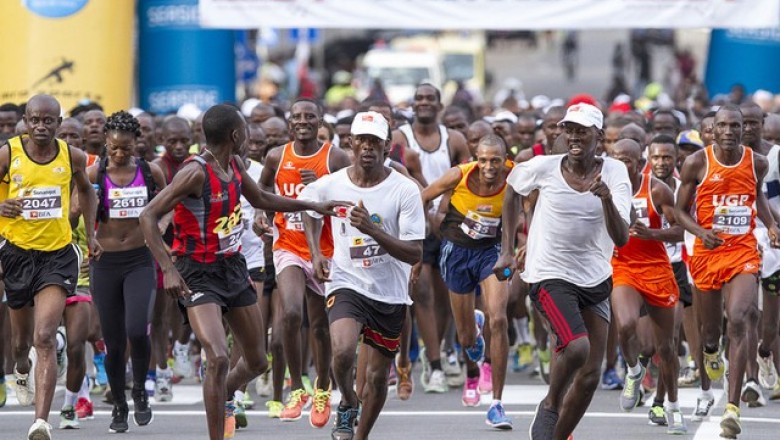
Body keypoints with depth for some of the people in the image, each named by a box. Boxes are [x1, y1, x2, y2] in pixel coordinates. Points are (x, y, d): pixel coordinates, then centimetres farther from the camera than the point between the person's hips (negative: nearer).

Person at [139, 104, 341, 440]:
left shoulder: (235, 166, 3)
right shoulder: (196, 172, -22)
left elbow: (260, 199, 25)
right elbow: (148, 216, -25)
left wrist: (313, 207, 29)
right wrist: (168, 269, -32)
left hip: (233, 267, 8)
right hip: (199, 274, -8)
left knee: (257, 361, 14)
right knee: (218, 359, -23)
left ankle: (223, 399, 44)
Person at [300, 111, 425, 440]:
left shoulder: (405, 190, -11)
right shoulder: (330, 185, -4)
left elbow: (415, 253, -15)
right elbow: (308, 205, 21)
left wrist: (373, 230, -28)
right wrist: (315, 252, 9)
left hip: (391, 293, 1)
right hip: (346, 285, -1)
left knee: (378, 376, 9)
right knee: (343, 351, -28)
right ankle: (348, 403, 3)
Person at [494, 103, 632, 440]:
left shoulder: (614, 173, -9)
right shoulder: (543, 168, -10)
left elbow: (621, 238, -19)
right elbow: (513, 192, 14)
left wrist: (607, 200, -37)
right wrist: (507, 250, 11)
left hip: (596, 279, 3)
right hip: (550, 275, -3)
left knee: (590, 374, 4)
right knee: (576, 346, -27)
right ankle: (550, 406, 0)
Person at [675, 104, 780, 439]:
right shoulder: (697, 163, -6)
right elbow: (681, 211, 2)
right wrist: (701, 232, -17)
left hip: (744, 252, 0)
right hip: (708, 252, 0)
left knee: (738, 322, -21)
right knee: (711, 327, 14)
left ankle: (733, 408, -23)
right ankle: (711, 354, 56)